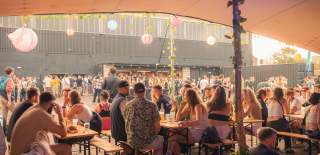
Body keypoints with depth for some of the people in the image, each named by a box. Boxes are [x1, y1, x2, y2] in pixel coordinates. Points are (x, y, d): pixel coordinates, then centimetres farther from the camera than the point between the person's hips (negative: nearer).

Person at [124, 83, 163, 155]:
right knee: (161, 139, 29)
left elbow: (127, 125, 8)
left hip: (131, 142, 4)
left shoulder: (128, 106, -3)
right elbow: (157, 127, -10)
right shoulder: (152, 106, -12)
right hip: (146, 142, -4)